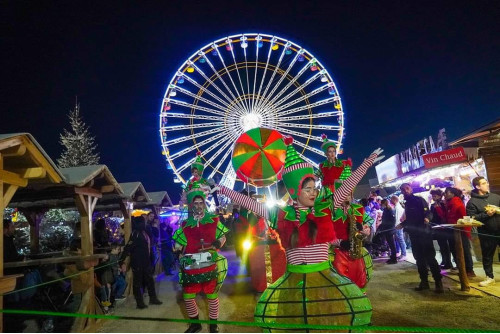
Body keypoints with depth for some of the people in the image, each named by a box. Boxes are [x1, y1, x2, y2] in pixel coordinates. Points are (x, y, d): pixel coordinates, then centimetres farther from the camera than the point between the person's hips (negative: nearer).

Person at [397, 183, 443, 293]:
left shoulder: (419, 200, -6)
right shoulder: (406, 203, 15)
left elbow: (427, 212, -17)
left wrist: (427, 218, -36)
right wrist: (402, 224, 22)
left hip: (424, 233, -7)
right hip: (413, 234, 7)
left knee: (430, 257, -8)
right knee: (419, 258, 11)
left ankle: (438, 282, -2)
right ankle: (424, 281, 19)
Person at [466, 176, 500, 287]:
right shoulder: (472, 202, -5)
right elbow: (472, 218, -12)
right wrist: (486, 214, -18)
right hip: (486, 233, -3)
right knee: (487, 256, 8)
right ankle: (490, 277, 22)